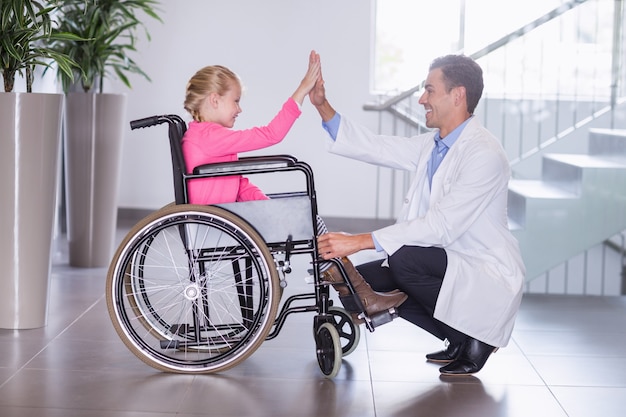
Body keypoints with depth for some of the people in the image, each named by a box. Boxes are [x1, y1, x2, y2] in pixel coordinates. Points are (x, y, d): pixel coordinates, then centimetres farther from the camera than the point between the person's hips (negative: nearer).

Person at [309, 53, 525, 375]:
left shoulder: (484, 155, -22)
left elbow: (440, 226, -29)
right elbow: (370, 147, 11)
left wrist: (359, 241, -33)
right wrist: (322, 106, 0)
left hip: (486, 277, -9)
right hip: (447, 266, 9)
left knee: (404, 259, -30)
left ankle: (475, 335, -7)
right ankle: (459, 339, 10)